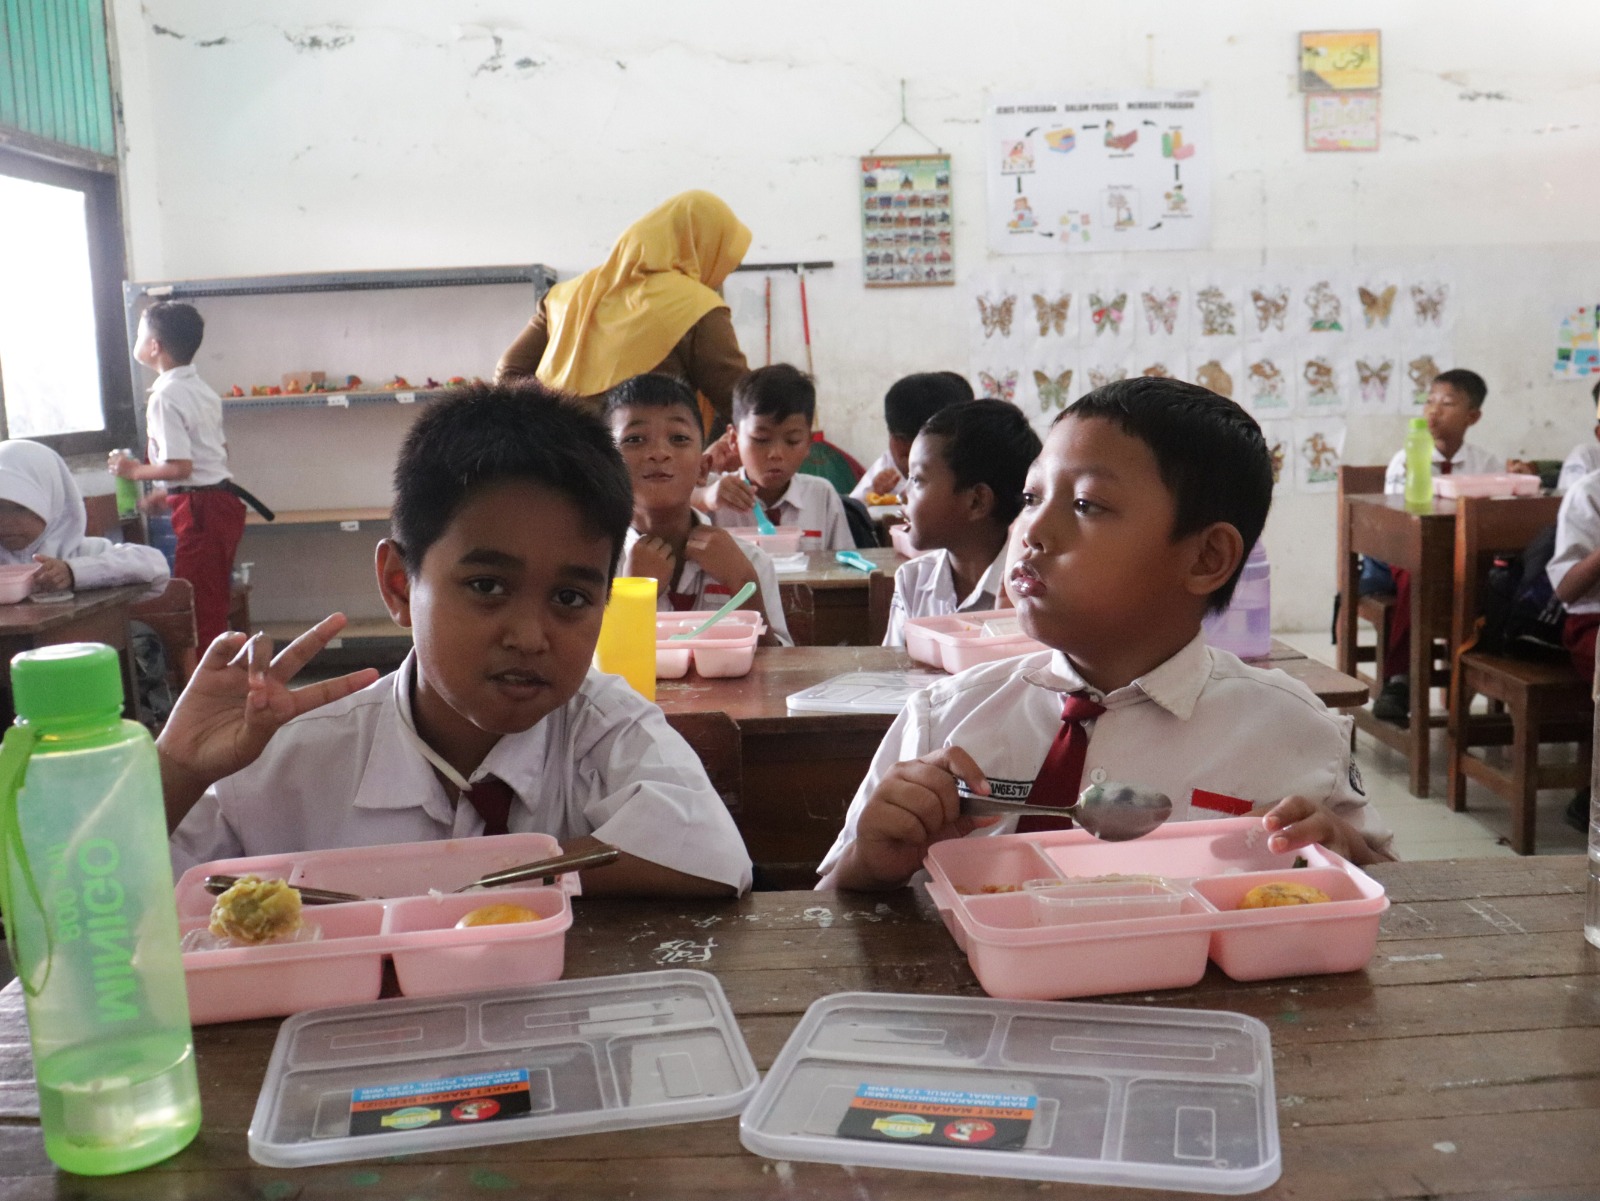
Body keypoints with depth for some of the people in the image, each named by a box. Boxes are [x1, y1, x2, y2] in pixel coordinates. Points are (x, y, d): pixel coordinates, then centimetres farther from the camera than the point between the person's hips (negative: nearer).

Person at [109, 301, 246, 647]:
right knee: (215, 605, 16)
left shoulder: (165, 397, -15)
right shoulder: (202, 389, 13)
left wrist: (134, 471, -5)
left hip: (199, 508, -9)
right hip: (224, 499, 9)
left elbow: (180, 466, -21)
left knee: (198, 608, -3)